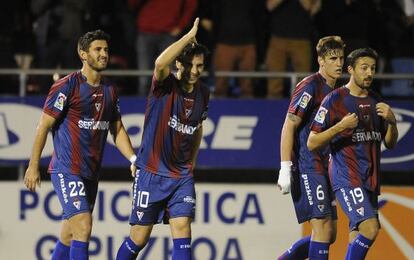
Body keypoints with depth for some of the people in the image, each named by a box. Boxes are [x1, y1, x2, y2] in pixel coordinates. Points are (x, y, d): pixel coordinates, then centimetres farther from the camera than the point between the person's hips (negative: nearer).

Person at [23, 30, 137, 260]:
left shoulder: (110, 90, 12)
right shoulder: (68, 86, -9)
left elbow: (117, 130, 18)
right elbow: (44, 125, -7)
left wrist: (134, 159, 4)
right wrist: (33, 166, -9)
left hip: (92, 172, 7)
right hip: (67, 170, -7)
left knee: (70, 234, 12)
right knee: (83, 226, -18)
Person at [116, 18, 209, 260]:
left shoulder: (203, 93, 5)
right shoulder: (166, 85, -12)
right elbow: (160, 63, -37)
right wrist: (189, 37, -31)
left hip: (182, 175, 4)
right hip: (152, 173, -4)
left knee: (182, 229, -10)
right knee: (139, 238, 2)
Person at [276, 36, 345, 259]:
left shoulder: (335, 91, 17)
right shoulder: (310, 86, -9)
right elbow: (289, 126, -14)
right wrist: (285, 169, -21)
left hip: (323, 169, 9)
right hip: (307, 168, -9)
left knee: (329, 234, 7)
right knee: (323, 226, -14)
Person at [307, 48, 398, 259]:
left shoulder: (375, 101, 14)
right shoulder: (335, 100, -6)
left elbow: (390, 144, 17)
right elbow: (312, 143, -7)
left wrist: (391, 121, -2)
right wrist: (341, 126, -20)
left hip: (370, 179, 7)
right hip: (346, 177, -7)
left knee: (359, 238, 6)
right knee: (370, 228, -23)